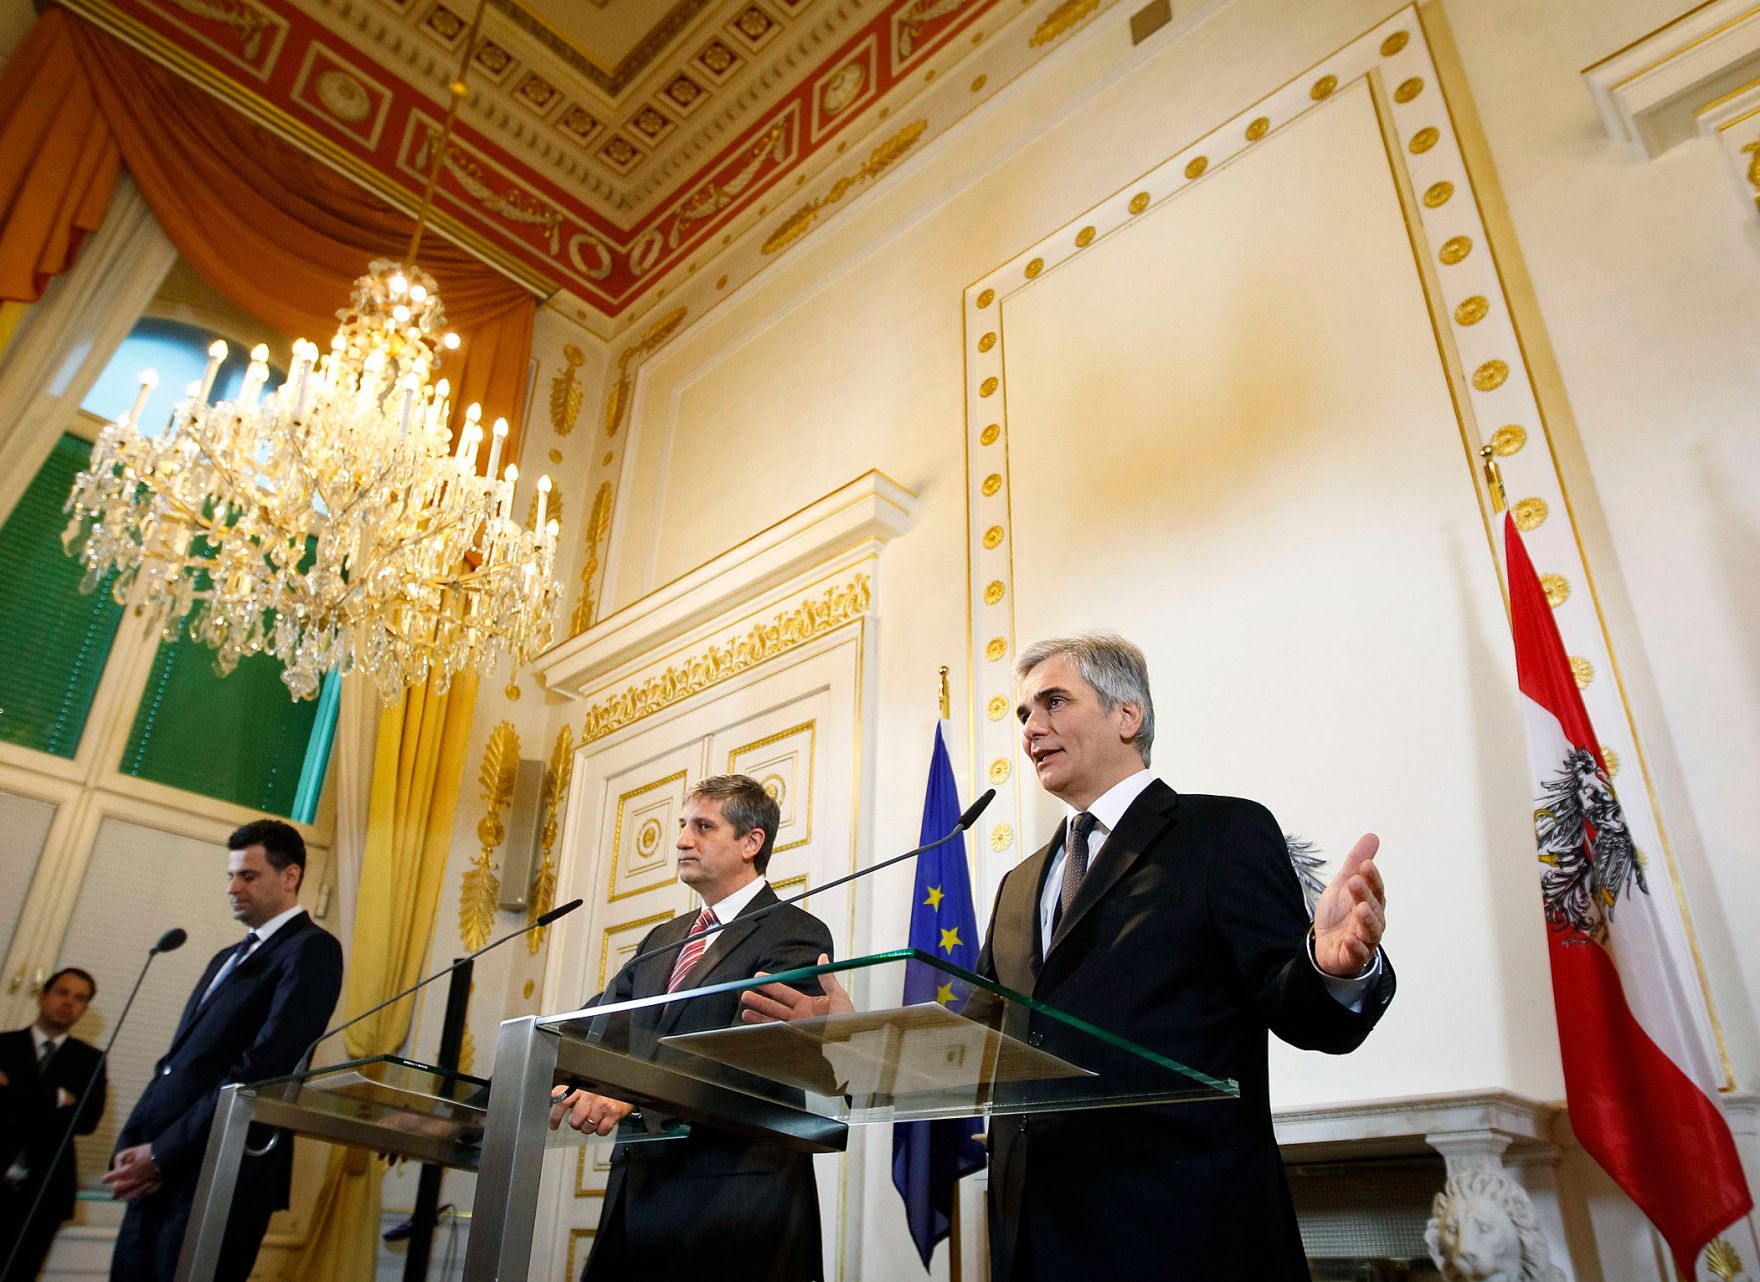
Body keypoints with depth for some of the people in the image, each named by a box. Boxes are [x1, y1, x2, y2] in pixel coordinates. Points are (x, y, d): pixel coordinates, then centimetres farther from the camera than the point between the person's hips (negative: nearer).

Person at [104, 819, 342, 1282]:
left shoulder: (311, 949, -8)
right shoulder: (227, 958, 21)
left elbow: (264, 1067, -17)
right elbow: (177, 1061, 17)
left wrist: (163, 1153, -14)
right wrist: (131, 1146, 1)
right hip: (158, 1174, 8)